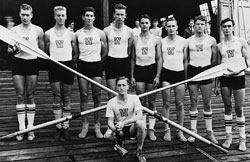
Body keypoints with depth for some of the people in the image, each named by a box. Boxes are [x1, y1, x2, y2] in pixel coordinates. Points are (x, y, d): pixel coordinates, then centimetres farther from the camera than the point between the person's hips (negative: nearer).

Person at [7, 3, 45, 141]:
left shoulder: (38, 30, 2)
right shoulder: (14, 30, 6)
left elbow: (42, 51, 7)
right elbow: (9, 50, 7)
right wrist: (14, 49, -14)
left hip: (32, 63, -1)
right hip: (18, 63, 1)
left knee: (30, 96, 2)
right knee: (20, 96, 1)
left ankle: (30, 128, 9)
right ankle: (21, 127, 8)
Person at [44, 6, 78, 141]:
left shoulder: (71, 34, 5)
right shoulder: (48, 34, 6)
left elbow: (75, 54, 10)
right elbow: (46, 53, 12)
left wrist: (70, 62, 0)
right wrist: (53, 60, 2)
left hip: (68, 66, 0)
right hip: (54, 66, 0)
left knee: (66, 98, 3)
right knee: (56, 97, 2)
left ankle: (65, 127, 10)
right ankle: (58, 127, 9)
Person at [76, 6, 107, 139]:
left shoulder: (100, 33, 4)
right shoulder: (77, 34, 5)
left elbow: (105, 51, 11)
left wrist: (98, 60, 11)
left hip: (96, 65, -1)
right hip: (82, 65, 1)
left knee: (97, 97, -1)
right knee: (83, 96, 2)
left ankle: (97, 126, 8)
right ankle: (84, 126, 10)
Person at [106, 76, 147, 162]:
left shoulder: (134, 98, -10)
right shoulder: (111, 102, -7)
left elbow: (140, 116, -22)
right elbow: (110, 121, -9)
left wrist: (124, 122, -35)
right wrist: (114, 128, -33)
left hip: (132, 128, -1)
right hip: (118, 129, 2)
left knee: (140, 123, -34)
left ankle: (139, 151, -12)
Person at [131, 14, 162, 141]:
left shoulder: (156, 39, 2)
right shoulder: (135, 40, 8)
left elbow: (159, 59, 1)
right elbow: (133, 59, 11)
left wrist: (157, 76, -7)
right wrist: (132, 76, 5)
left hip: (152, 69, -1)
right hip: (139, 70, 2)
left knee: (152, 102, 4)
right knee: (141, 102, 3)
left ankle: (151, 129, 11)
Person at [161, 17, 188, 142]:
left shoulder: (183, 41, 5)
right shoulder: (162, 42, 6)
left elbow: (185, 60, 7)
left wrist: (186, 76, 2)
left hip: (179, 72, 0)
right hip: (166, 72, 0)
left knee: (180, 104, 2)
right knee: (166, 103, 1)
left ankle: (180, 131, 13)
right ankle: (167, 130, 10)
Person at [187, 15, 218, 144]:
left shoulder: (211, 40, 5)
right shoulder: (188, 41, 5)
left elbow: (214, 59, 9)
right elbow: (186, 59, 9)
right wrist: (186, 73, 3)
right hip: (192, 70, 0)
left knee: (207, 103, 2)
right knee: (193, 102, 4)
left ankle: (209, 132, 11)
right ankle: (193, 131, 11)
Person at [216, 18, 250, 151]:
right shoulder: (219, 46, 7)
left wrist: (238, 69, -16)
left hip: (238, 76, -2)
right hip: (224, 78, 2)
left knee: (239, 108, -1)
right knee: (227, 107, 6)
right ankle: (228, 137, 14)